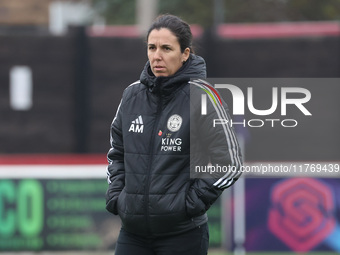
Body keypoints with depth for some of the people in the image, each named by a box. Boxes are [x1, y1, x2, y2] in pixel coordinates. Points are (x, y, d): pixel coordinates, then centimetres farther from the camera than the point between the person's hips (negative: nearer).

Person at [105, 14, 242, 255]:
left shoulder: (200, 97, -8)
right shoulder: (132, 95, 8)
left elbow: (229, 163, -8)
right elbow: (117, 153, 22)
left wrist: (191, 202, -12)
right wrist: (116, 195, 9)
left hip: (183, 233, -5)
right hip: (133, 232, 5)